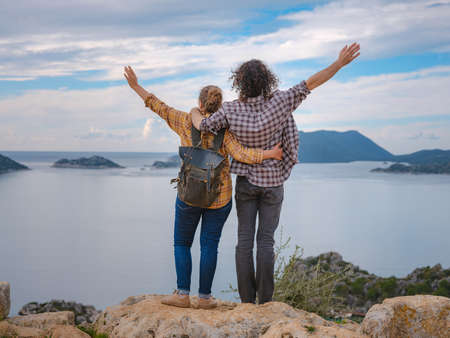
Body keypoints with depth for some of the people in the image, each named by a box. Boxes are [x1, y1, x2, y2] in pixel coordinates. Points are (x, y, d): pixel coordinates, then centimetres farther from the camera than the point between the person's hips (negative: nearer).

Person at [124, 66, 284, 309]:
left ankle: (182, 294, 7)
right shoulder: (224, 129, -9)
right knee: (209, 245, 9)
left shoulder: (186, 122, -6)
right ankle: (205, 296, 9)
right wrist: (270, 153, -16)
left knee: (182, 243, 14)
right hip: (220, 197, 0)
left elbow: (159, 107, 0)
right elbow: (241, 155, -21)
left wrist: (135, 86, 8)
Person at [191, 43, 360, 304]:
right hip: (273, 181, 0)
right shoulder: (279, 102, -13)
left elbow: (203, 126, -5)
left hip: (245, 180, 0)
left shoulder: (232, 110, -11)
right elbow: (311, 83, -14)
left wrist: (195, 112, 18)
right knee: (266, 240, 2)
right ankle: (265, 301, 2)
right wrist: (340, 63, -12)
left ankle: (247, 300, 5)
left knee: (245, 240, 5)